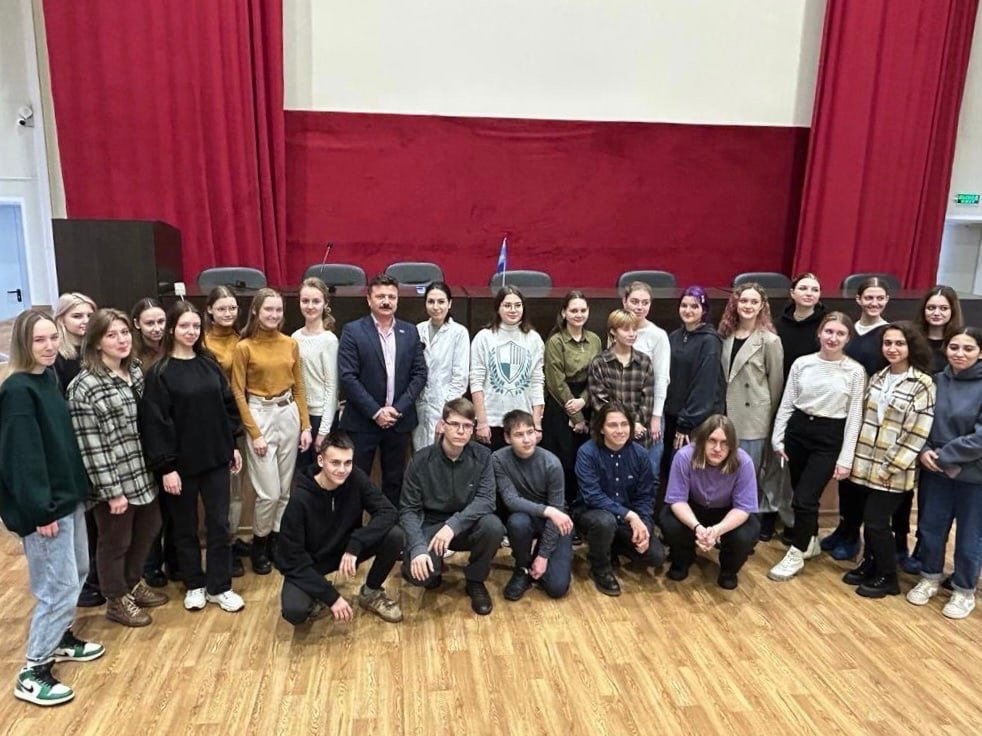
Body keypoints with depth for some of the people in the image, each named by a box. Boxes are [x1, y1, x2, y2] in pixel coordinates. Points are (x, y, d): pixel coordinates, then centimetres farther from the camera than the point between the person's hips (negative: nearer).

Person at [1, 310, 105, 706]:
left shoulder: (50, 379, 8)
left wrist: (78, 490, 15)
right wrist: (40, 510, -20)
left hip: (68, 495, 9)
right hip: (43, 505, -9)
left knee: (76, 572, 20)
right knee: (60, 585, -2)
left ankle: (60, 638, 39)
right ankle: (32, 672, 12)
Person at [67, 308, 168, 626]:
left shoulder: (136, 371, 5)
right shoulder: (84, 386, -18)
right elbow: (90, 445, -19)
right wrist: (112, 490, -18)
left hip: (143, 474, 7)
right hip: (113, 481, -7)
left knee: (147, 529, 20)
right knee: (115, 541, 11)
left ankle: (133, 584, 43)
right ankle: (116, 600, 32)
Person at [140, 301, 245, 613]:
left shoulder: (210, 364, 5)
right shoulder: (160, 372, -9)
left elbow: (227, 406, 11)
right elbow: (154, 422, -12)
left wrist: (233, 446, 8)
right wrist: (165, 466, -14)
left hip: (216, 458, 4)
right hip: (181, 463, -3)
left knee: (219, 524, 7)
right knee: (185, 527, 11)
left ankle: (219, 587, 19)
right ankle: (194, 585, 28)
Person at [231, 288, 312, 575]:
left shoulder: (291, 344, 5)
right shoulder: (244, 347, -7)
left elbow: (299, 388, 9)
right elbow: (238, 393, -6)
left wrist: (306, 425, 4)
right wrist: (254, 433, -10)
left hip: (289, 414, 4)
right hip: (260, 415, -4)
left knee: (285, 489, 10)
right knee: (269, 492, -3)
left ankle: (277, 540, 27)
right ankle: (259, 544, 20)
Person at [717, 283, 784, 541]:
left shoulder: (770, 341, -9)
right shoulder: (726, 336, 6)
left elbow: (776, 384, -5)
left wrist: (771, 420, -1)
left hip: (755, 418, -5)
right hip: (728, 415, 5)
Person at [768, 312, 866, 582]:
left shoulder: (855, 371, -5)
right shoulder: (802, 364, 1)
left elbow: (854, 416, -4)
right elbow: (786, 404, 6)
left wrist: (846, 458, -7)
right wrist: (777, 438, 1)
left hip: (830, 437, -3)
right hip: (798, 430, 3)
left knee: (804, 497, -7)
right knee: (800, 493, 12)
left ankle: (796, 555, 11)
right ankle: (810, 541, 37)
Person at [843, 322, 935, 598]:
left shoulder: (923, 384, -10)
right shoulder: (877, 377, 9)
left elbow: (918, 433, -13)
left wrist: (891, 466, -14)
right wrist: (856, 457, 8)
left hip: (894, 470, -5)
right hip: (866, 464, 5)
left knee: (876, 521, -1)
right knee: (869, 519, 12)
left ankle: (887, 577, 17)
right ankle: (869, 566, 31)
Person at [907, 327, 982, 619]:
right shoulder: (936, 381, 1)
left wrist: (944, 456, -15)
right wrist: (924, 451, -9)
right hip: (935, 471, 4)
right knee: (930, 527, 14)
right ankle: (930, 578, 35)